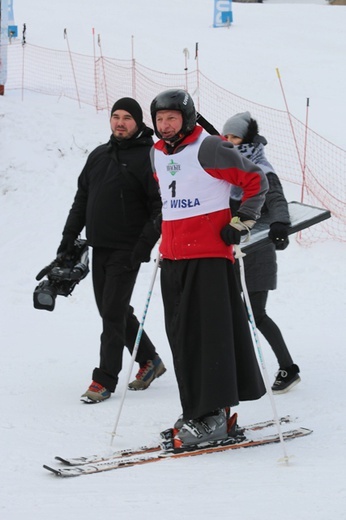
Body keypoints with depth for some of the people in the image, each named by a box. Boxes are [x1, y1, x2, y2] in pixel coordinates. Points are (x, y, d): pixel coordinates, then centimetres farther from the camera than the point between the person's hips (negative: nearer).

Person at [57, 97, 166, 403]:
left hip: (127, 250, -7)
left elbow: (161, 206, -12)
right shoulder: (99, 156, 13)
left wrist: (146, 243, -18)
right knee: (111, 309, 12)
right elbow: (82, 197, 19)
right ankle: (149, 360, 28)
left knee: (113, 312, -8)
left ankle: (106, 379, -4)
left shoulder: (148, 158, -8)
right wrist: (70, 234, 12)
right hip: (99, 247, 7)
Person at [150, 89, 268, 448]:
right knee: (181, 335, 9)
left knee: (209, 334, -9)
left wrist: (240, 223, -9)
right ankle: (195, 410, 17)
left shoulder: (208, 148, -10)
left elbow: (255, 181, -6)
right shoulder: (157, 154, 12)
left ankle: (212, 417, -9)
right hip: (173, 257, 8)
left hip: (209, 255, -8)